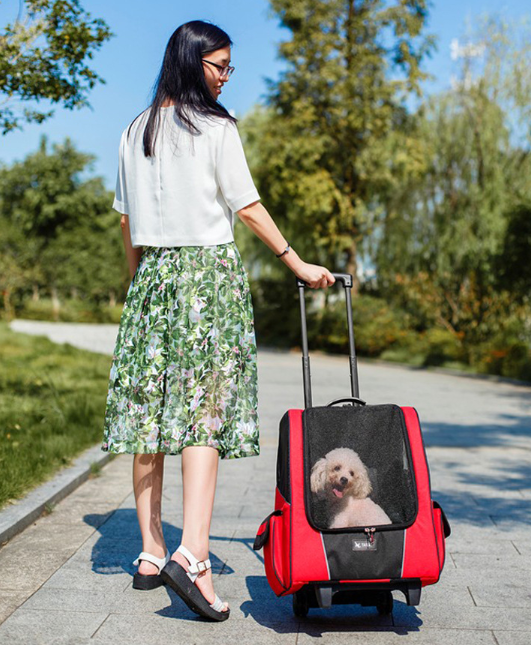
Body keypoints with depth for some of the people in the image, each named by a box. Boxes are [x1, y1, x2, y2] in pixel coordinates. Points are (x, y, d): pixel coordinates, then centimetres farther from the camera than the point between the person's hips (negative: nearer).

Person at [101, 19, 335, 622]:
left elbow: (126, 218, 15)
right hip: (209, 270, -6)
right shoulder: (216, 127, -4)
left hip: (153, 274, 6)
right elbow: (248, 207, -5)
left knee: (150, 412, 6)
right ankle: (191, 555, -18)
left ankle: (151, 554, 13)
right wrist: (297, 264, 2)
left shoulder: (136, 131, 13)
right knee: (204, 410, -9)